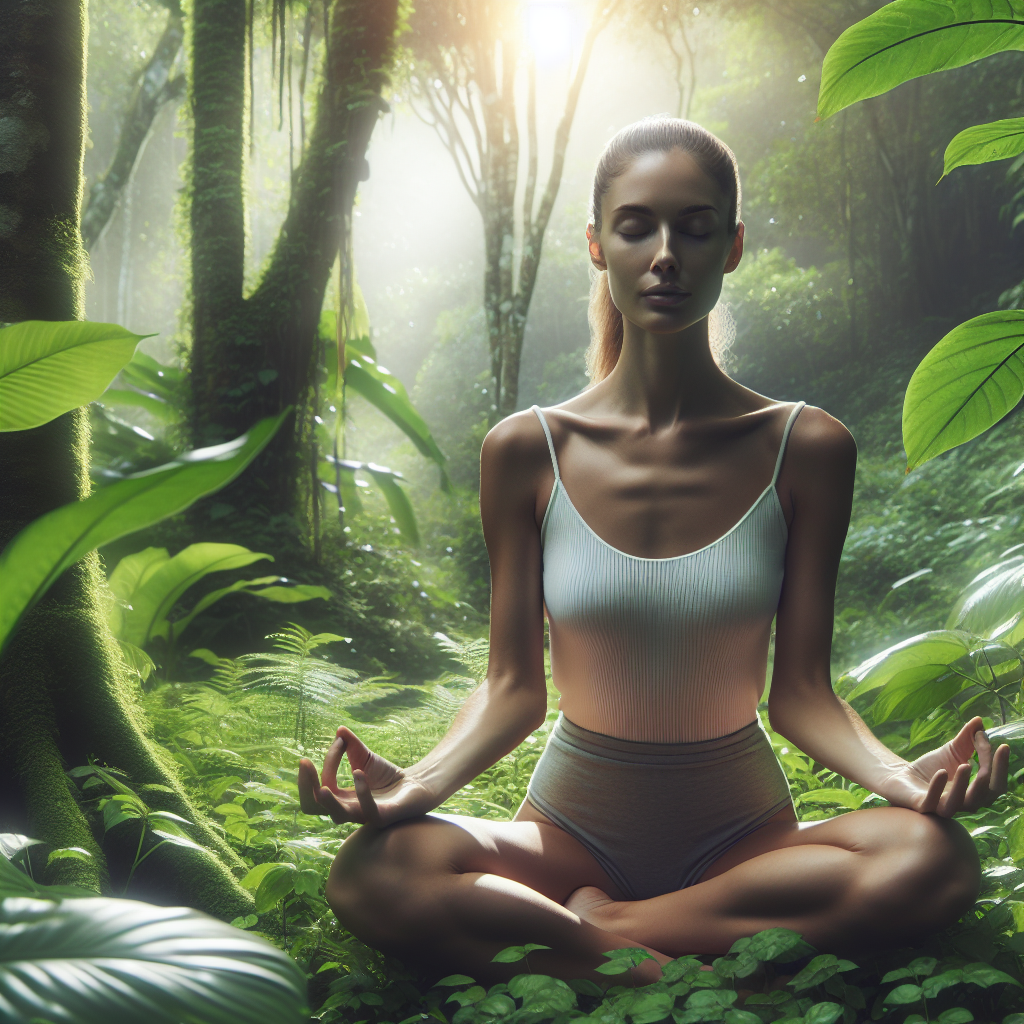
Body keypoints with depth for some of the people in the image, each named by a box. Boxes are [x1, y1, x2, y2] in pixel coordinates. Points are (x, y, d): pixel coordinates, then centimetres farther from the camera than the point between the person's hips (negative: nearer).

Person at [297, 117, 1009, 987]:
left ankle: (589, 931, -21)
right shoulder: (527, 452, -5)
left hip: (742, 830, 1)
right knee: (374, 876, -29)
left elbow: (800, 692, -5)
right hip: (574, 825, -1)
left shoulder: (805, 450, -6)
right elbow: (513, 687, -4)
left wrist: (903, 775, -25)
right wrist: (418, 783, -23)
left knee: (935, 860, -31)